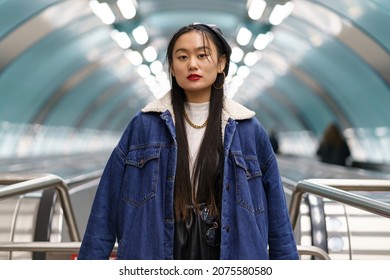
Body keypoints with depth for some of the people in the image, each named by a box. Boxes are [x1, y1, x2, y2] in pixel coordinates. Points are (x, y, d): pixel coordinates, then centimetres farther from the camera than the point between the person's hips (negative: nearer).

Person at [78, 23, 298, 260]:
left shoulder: (248, 129, 1)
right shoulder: (144, 125, 0)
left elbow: (276, 212, 4)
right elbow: (108, 205, 0)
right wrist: (91, 256, -3)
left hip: (229, 253, 1)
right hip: (156, 252, 0)